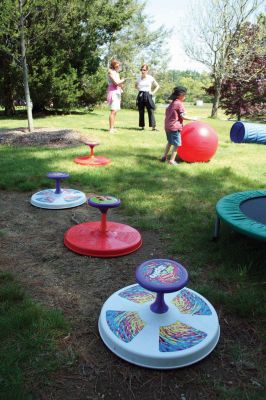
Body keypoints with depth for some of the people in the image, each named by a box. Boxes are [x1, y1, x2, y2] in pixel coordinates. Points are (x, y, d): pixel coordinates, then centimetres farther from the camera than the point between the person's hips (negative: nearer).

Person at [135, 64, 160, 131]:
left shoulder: (150, 78, -1)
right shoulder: (139, 78, 7)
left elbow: (157, 86, 7)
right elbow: (136, 86, 26)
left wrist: (153, 92, -2)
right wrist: (139, 90, 9)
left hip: (148, 95, -3)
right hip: (140, 96, 3)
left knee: (151, 111, -10)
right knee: (141, 111, 3)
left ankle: (153, 126, -11)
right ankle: (142, 126, 10)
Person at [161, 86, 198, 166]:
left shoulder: (172, 103, 14)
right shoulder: (179, 104, -11)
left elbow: (166, 112, 19)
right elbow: (182, 116, -15)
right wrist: (192, 119, -10)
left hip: (167, 126, 9)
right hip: (175, 127, -9)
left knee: (170, 142, 24)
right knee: (177, 144, -5)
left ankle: (164, 157, 29)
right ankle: (172, 160, -8)